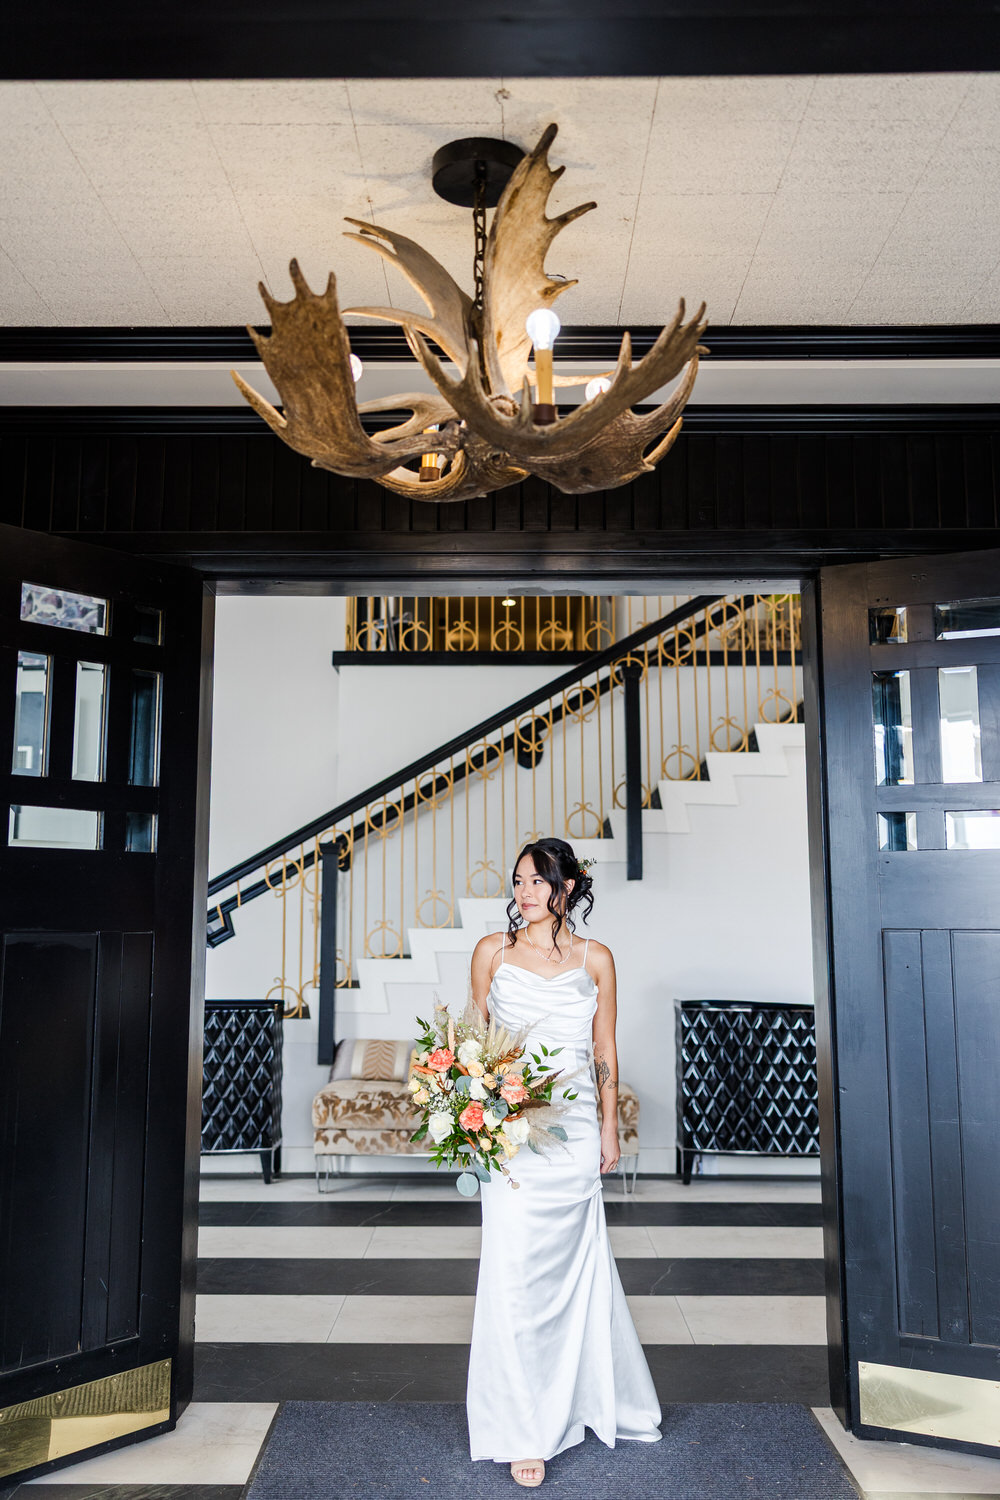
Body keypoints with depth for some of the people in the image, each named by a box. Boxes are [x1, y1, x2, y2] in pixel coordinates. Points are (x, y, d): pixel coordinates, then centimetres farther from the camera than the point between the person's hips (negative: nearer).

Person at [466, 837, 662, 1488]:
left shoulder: (595, 958, 4)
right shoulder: (493, 951, 2)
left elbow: (606, 1051, 9)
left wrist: (609, 1128, 10)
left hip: (575, 1126, 1)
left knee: (577, 1264, 12)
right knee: (516, 1274, -1)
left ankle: (593, 1398, 35)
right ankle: (526, 1431, 13)